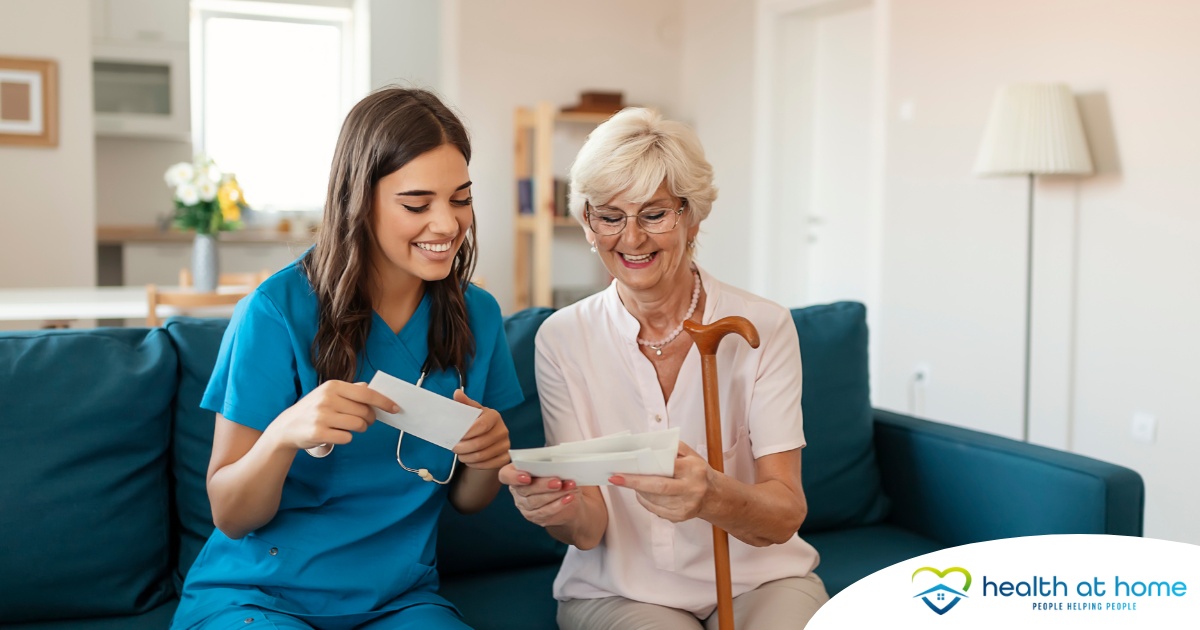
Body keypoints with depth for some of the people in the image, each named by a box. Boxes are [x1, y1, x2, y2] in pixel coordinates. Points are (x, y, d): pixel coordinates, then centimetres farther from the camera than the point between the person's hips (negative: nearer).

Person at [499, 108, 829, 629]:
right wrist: (562, 511, -32)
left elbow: (786, 514, -14)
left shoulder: (761, 328, -7)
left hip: (759, 579, 0)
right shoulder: (562, 339, -4)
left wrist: (711, 496, -37)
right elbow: (590, 530, -7)